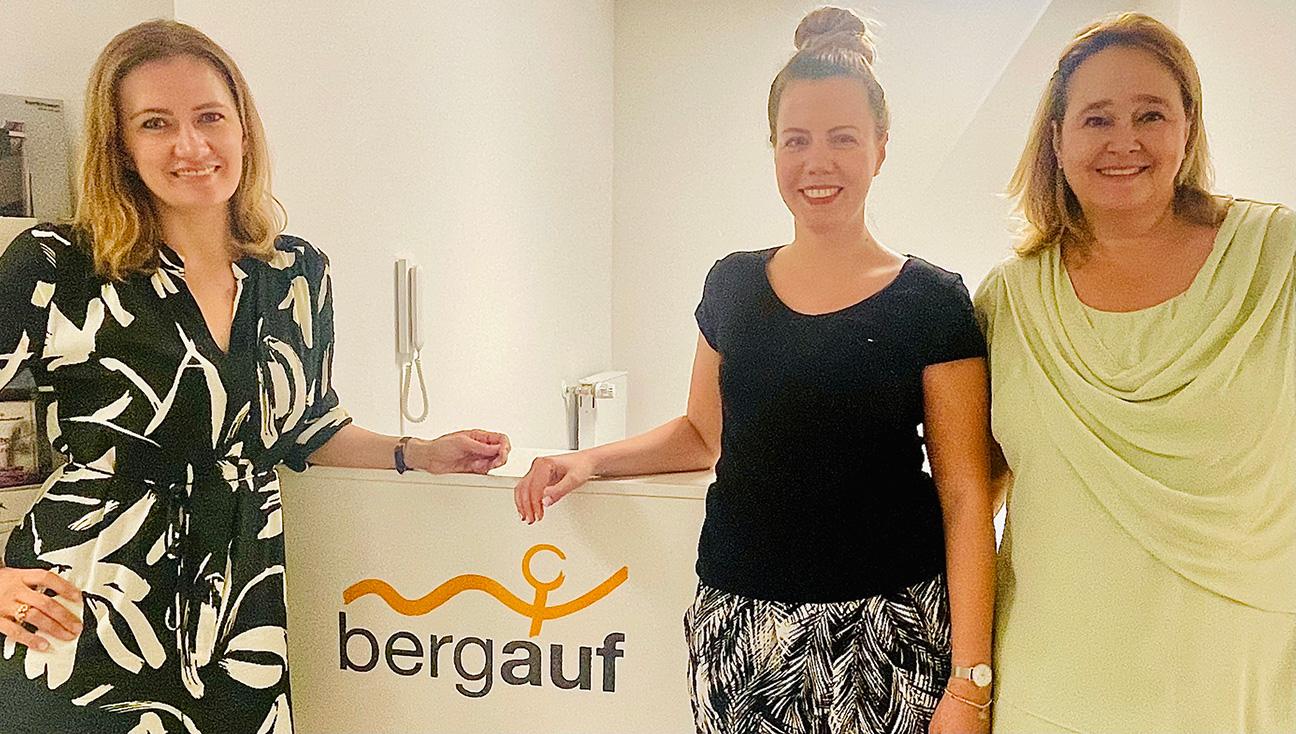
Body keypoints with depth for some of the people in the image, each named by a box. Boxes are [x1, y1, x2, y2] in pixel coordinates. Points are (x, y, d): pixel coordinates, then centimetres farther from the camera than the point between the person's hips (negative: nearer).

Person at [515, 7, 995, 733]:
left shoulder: (932, 301, -4)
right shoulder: (733, 285, 6)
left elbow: (966, 497, -5)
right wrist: (591, 461, 3)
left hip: (887, 631, -2)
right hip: (739, 625, 3)